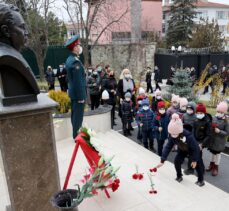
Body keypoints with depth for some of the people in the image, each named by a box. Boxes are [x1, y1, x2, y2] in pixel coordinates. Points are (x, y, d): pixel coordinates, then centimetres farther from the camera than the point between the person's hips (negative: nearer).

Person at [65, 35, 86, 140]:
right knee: (78, 116, 0)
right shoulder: (75, 61, -21)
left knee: (75, 115, 17)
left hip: (73, 93, 10)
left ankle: (76, 135, 29)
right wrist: (81, 97, -19)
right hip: (78, 94, -10)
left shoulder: (70, 59, 11)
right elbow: (78, 81, -23)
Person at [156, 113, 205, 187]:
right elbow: (168, 147, -22)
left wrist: (194, 160, -21)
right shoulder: (172, 136, -28)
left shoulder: (188, 136, -43)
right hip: (182, 150, 4)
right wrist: (162, 161, -26)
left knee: (197, 164, -1)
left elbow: (195, 148, -30)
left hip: (193, 150, -4)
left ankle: (201, 180, 24)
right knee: (177, 161, -7)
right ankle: (179, 176, 17)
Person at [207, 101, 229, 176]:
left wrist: (219, 131, -29)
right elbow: (209, 127, 8)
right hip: (212, 139, 4)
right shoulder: (214, 118, -4)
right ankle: (212, 165, 39)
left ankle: (216, 167, 29)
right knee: (213, 152, 20)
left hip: (219, 141, -4)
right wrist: (210, 127, -14)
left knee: (217, 153, 11)